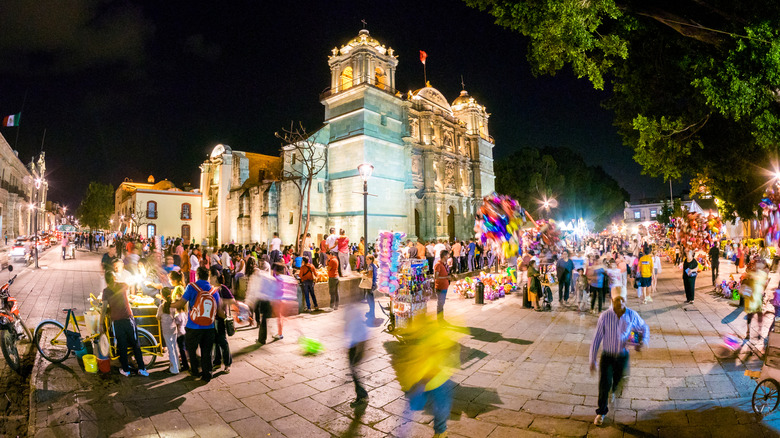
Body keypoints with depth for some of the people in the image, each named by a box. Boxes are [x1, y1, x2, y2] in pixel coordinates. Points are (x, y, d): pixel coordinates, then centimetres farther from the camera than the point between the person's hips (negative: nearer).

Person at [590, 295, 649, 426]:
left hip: (623, 356, 2)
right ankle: (601, 412, 14)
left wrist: (643, 341, -11)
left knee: (618, 383, 17)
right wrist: (592, 360, -7)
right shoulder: (605, 317, -17)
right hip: (607, 356, -2)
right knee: (604, 383, -9)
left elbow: (644, 328, 11)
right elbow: (596, 339, -10)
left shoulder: (632, 315, -11)